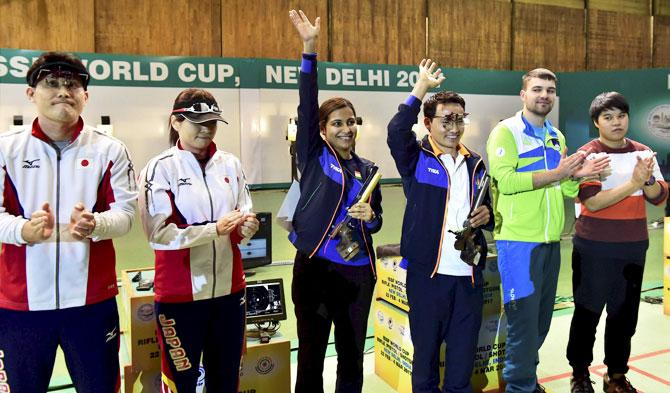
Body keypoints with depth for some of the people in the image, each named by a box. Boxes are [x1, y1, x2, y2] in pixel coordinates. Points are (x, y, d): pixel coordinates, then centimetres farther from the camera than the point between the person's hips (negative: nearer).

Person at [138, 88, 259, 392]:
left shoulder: (231, 164, 7)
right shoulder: (160, 168, -7)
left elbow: (245, 218, 10)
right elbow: (158, 233, -15)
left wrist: (246, 227, -12)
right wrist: (215, 229, -22)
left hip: (229, 288, 5)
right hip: (180, 293, -4)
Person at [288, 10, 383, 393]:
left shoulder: (366, 168, 10)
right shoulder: (313, 156, 1)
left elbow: (377, 221, 15)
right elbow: (307, 106, -11)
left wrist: (370, 216, -9)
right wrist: (310, 49, -19)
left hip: (357, 271, 3)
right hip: (314, 268, -3)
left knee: (352, 355, 14)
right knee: (311, 355, 8)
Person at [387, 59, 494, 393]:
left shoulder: (475, 164, 14)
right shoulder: (416, 158, -2)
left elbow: (488, 212, 23)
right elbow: (396, 131, -24)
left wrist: (487, 216, 1)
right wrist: (421, 88, -22)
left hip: (469, 274, 4)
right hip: (427, 272, -4)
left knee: (464, 352, 13)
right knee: (426, 348, 9)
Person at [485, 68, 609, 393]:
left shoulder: (557, 137, 15)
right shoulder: (506, 132, -6)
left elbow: (565, 192, 16)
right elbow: (505, 181, -19)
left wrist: (576, 175, -5)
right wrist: (556, 173, -18)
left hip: (550, 241, 8)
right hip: (518, 241, -7)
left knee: (542, 319, 16)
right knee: (524, 318, -2)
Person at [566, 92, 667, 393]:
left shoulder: (643, 152, 6)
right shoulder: (587, 155, -9)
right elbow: (593, 202, -19)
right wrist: (633, 183, -25)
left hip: (633, 247, 5)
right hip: (593, 248, -4)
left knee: (625, 313, 12)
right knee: (587, 312, 6)